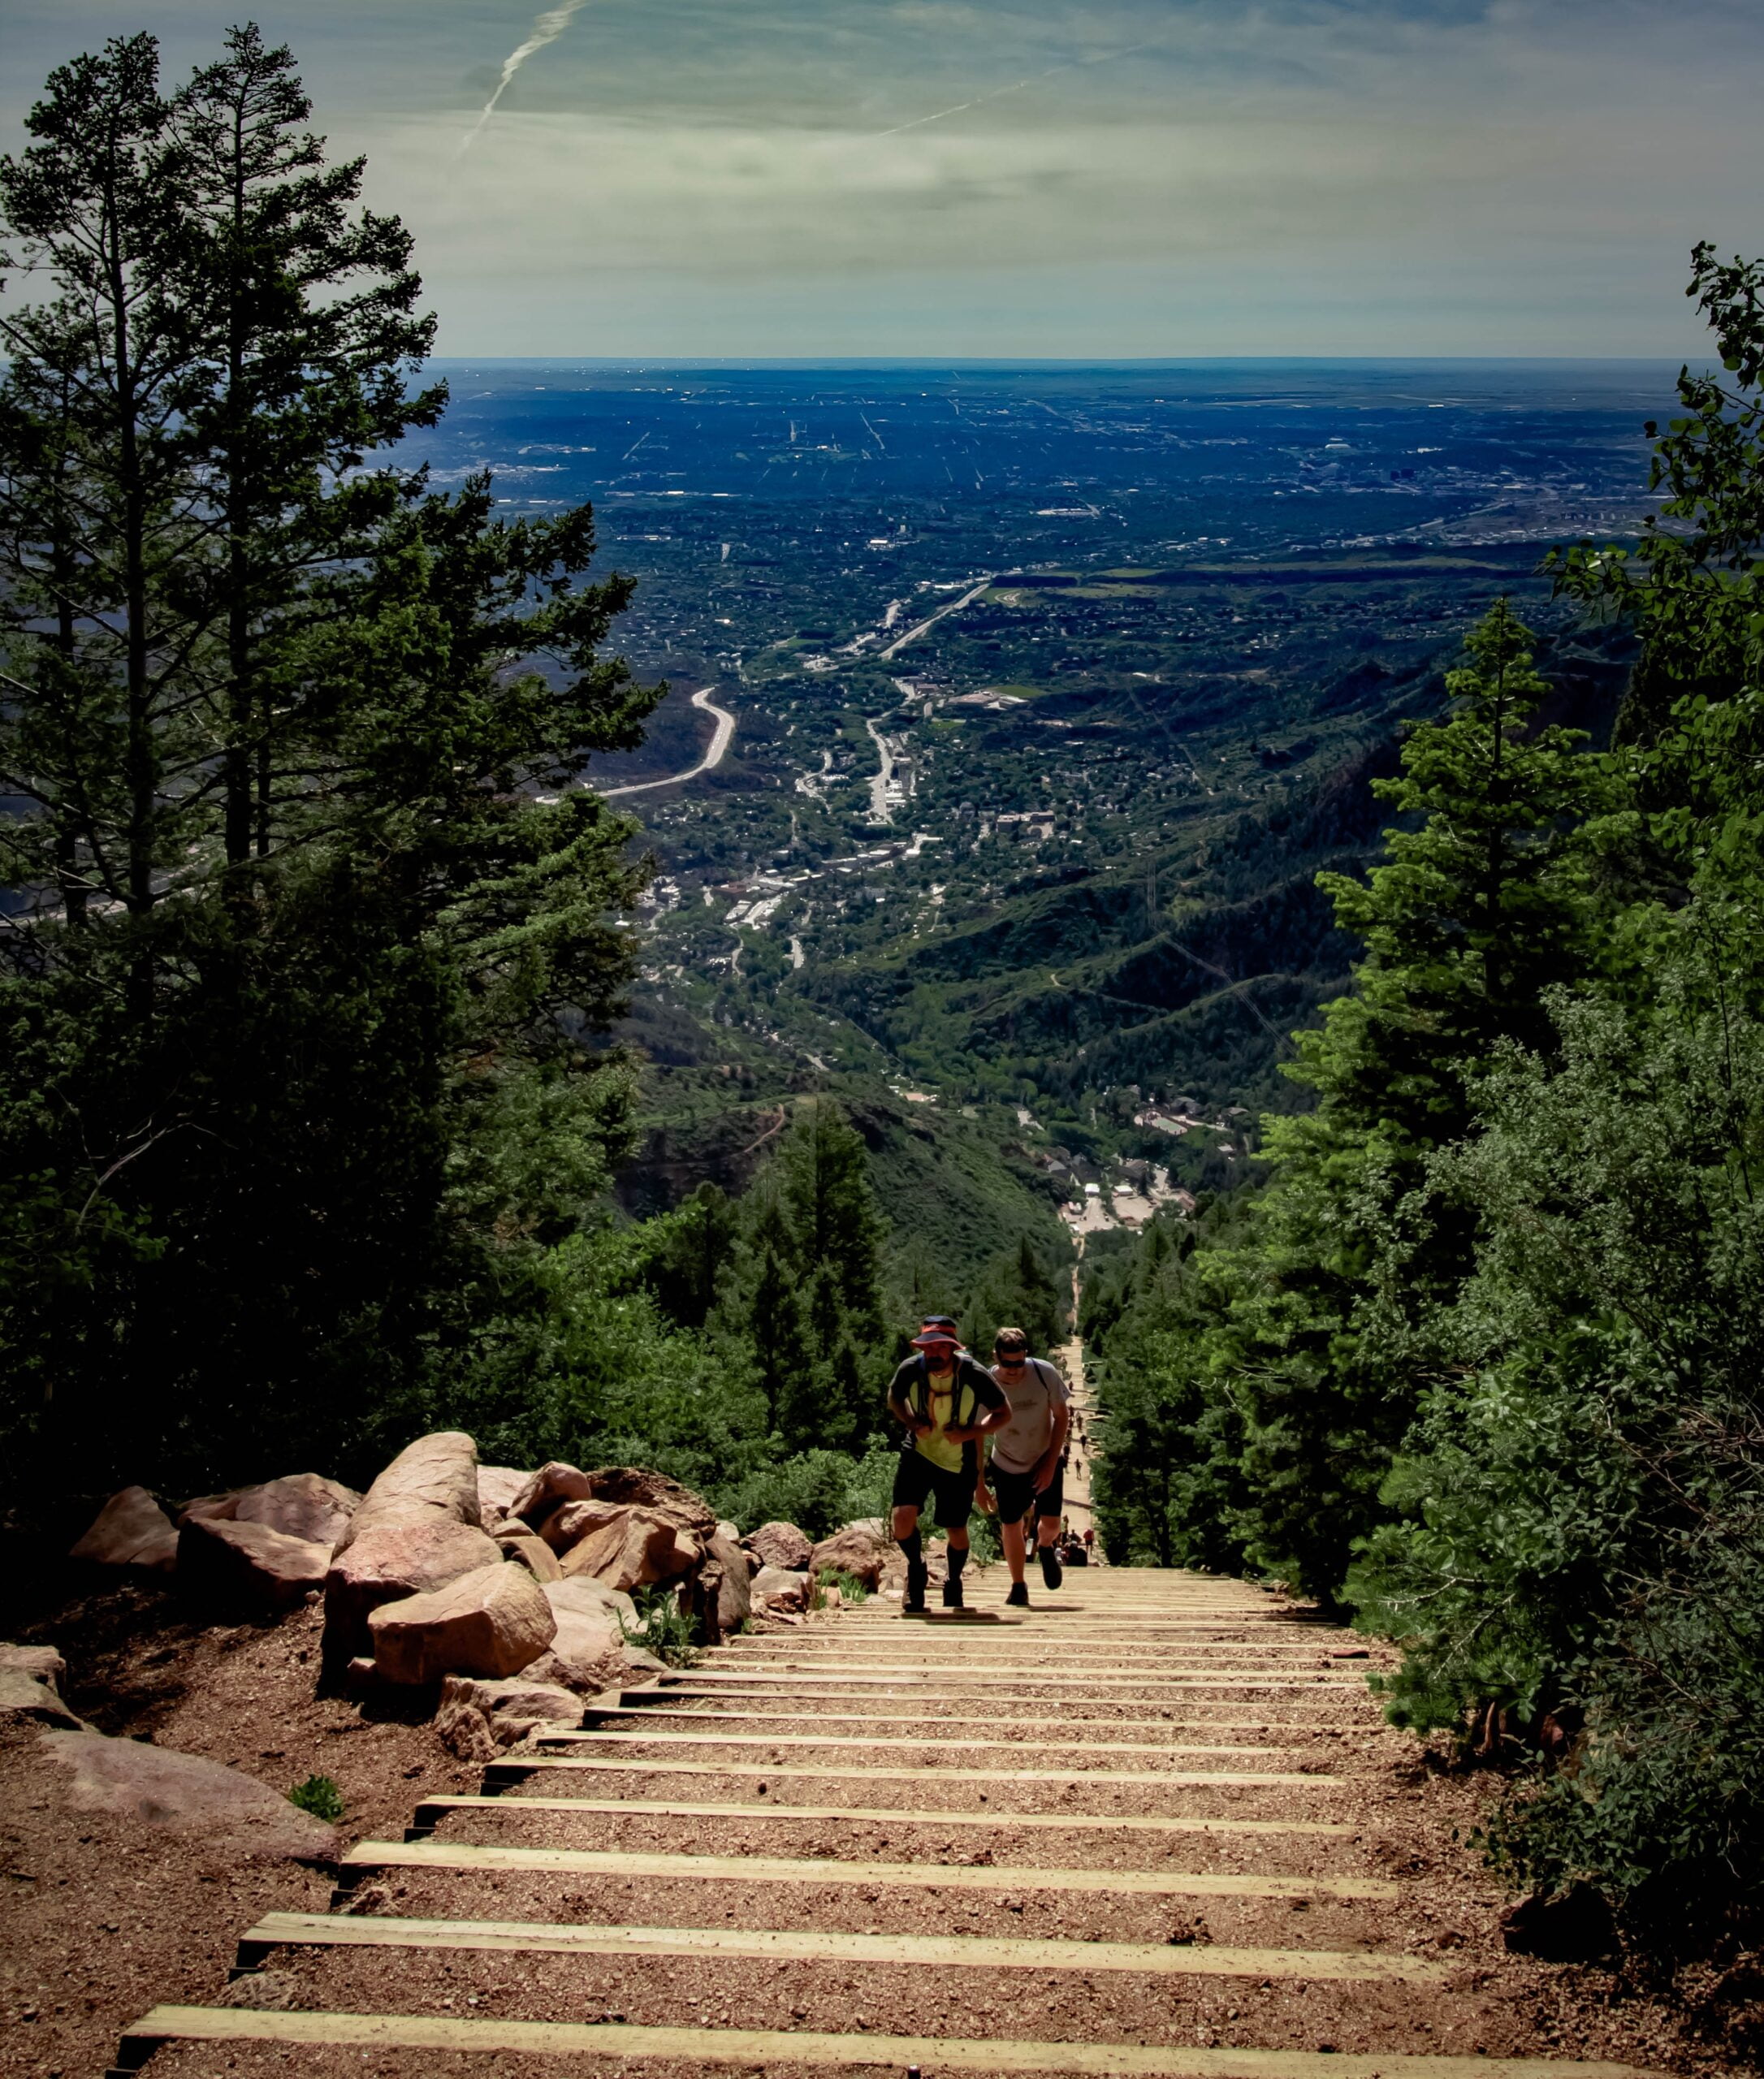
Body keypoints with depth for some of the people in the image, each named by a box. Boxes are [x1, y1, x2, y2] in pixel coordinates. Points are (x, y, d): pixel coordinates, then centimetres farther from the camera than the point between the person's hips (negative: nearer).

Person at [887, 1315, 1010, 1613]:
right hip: (917, 1454, 1)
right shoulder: (911, 1370, -18)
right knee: (903, 1516, -18)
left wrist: (968, 1433, -21)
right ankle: (916, 1569, 13)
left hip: (958, 1462, 0)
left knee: (956, 1530, 8)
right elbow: (894, 1397, 5)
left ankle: (954, 1585, 39)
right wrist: (911, 1423, -14)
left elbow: (1004, 1413, -8)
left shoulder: (975, 1376, -22)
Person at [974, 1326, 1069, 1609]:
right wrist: (980, 1485, -10)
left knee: (1051, 1525, -6)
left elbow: (1062, 1416, -8)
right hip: (1007, 1466, 0)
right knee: (1011, 1526, 4)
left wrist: (1051, 1464, -12)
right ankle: (1018, 1587, 26)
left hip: (1046, 1460, 0)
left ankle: (1045, 1547, 32)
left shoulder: (1044, 1373, -21)